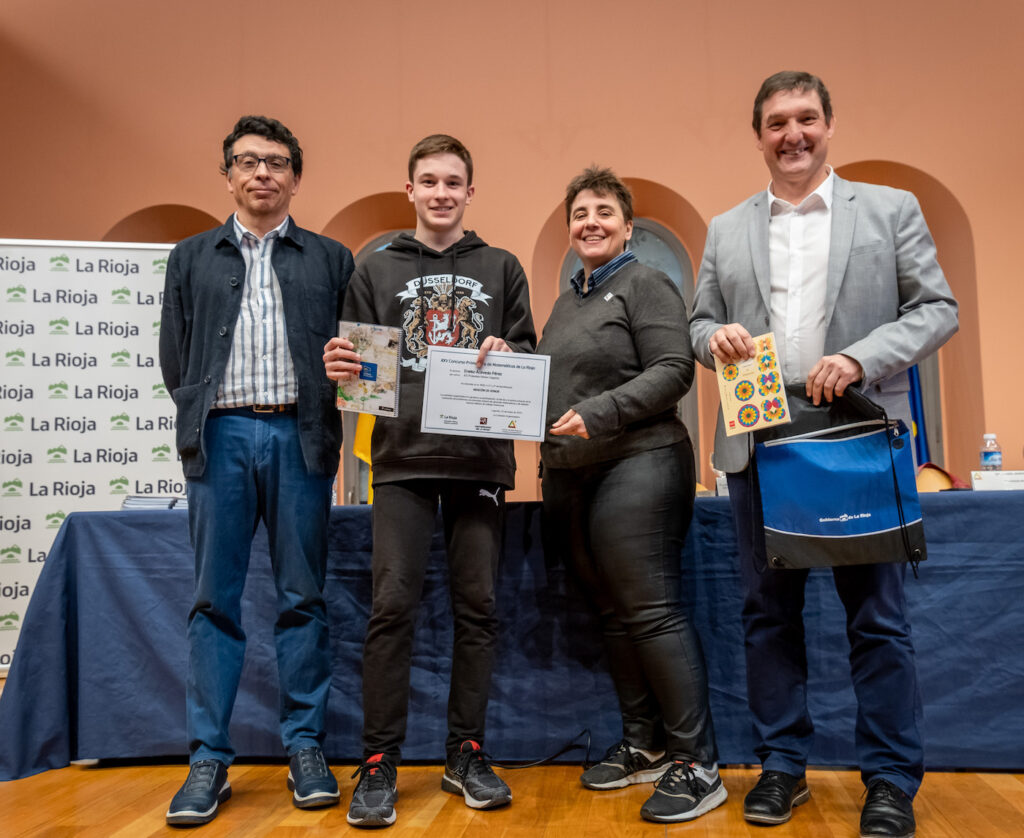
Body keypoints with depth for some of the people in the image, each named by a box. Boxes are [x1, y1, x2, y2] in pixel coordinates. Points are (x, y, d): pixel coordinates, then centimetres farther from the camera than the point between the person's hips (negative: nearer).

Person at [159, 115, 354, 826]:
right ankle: (209, 760, 11)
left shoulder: (331, 259, 12)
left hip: (299, 436, -1)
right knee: (215, 601, 3)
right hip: (220, 435, 1)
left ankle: (306, 749, 14)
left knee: (303, 598, 3)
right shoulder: (192, 257, 16)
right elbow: (175, 356, 13)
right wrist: (202, 418, 4)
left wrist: (321, 423, -6)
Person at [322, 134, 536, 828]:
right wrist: (341, 369, -11)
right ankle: (380, 762, 7)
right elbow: (355, 365, 11)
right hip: (402, 458, -1)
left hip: (481, 457, 1)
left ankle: (466, 752, 17)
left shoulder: (502, 269, 14)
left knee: (478, 605, 5)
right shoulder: (376, 271, 13)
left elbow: (529, 358, 11)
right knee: (393, 604, -5)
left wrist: (507, 354, -10)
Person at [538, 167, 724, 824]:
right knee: (614, 615, 12)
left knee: (652, 612, -9)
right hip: (572, 476, 8)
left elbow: (672, 370, -13)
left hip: (635, 466, -8)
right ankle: (644, 745, 25)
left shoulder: (646, 285, -2)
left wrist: (599, 413, -20)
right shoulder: (567, 302, 21)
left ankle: (698, 765, 1)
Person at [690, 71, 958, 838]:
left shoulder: (892, 210, 6)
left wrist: (862, 358, -14)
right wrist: (717, 336, -10)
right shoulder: (726, 231, 13)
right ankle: (782, 765, 24)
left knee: (878, 618, 3)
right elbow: (699, 324, 14)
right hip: (760, 448, 3)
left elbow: (937, 308, 2)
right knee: (769, 613, 9)